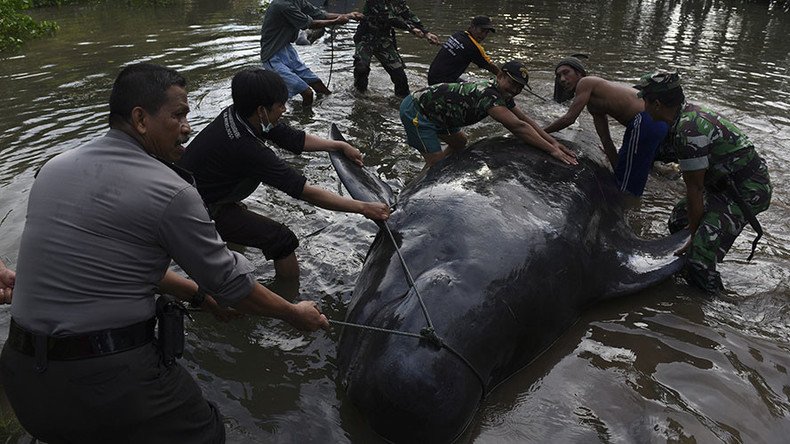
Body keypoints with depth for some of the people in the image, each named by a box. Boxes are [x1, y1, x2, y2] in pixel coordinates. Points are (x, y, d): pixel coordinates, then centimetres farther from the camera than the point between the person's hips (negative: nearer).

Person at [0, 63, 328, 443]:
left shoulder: (55, 167, 6)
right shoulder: (170, 192, -15)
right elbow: (231, 283, -6)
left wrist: (198, 292, 22)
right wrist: (295, 314, 11)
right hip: (111, 379, -7)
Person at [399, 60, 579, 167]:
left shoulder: (501, 94, 0)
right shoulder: (488, 95, -31)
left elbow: (526, 120, 2)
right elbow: (518, 126, -37)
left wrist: (553, 142, -8)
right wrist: (551, 150, -35)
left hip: (433, 111, 10)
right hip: (415, 110, -10)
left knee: (459, 142, 20)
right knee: (436, 161, -15)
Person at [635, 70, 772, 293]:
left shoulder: (688, 130, -26)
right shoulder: (688, 111, 4)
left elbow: (695, 189, -19)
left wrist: (695, 237, -10)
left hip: (747, 192, -11)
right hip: (727, 183, 11)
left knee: (699, 262, -18)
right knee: (678, 221, 19)